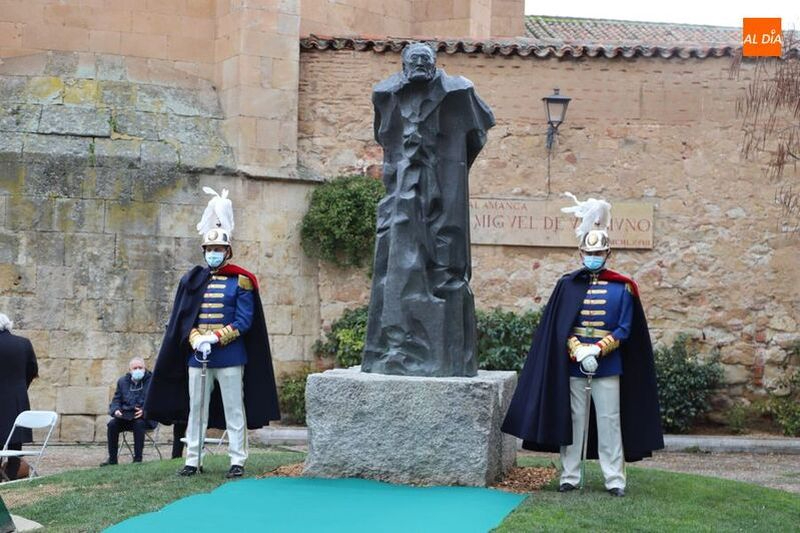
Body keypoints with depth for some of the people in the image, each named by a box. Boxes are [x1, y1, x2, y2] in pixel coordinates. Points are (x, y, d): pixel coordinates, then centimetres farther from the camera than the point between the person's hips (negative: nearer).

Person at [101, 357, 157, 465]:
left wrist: (144, 410, -22)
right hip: (126, 416, 4)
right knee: (112, 424, -23)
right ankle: (112, 458, -14)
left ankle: (138, 459, -29)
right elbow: (116, 400, 13)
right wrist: (116, 410, -10)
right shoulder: (122, 381, 15)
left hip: (145, 417, -4)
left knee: (138, 424, -36)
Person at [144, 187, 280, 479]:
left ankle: (237, 461, 5)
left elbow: (244, 321, -7)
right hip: (196, 356, 4)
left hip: (230, 357, -4)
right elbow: (182, 318, 7)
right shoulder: (193, 280, 9)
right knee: (196, 409, 8)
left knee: (234, 410, 1)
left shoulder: (241, 282, -1)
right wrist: (196, 339, -11)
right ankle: (193, 460, 15)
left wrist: (216, 338, -17)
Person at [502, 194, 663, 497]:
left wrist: (597, 350, -15)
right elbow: (558, 328, 0)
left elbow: (624, 329, -2)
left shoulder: (622, 288, 2)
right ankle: (570, 477, 15)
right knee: (571, 420, 6)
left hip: (608, 366, -1)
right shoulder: (567, 285, 4)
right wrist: (579, 353, -14)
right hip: (571, 365, 1)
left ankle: (615, 480, 8)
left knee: (609, 421, 2)